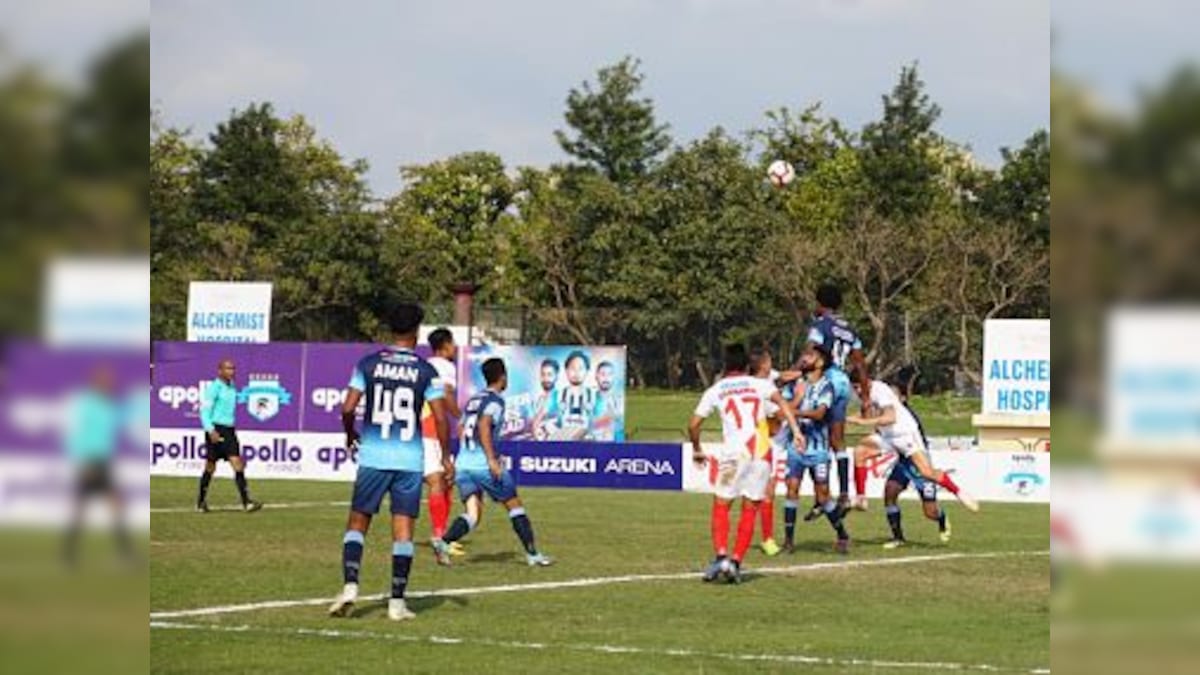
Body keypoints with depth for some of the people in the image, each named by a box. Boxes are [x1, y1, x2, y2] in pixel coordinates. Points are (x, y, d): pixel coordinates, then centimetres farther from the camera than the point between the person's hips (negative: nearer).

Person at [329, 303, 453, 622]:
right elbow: (440, 418, -4)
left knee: (358, 522, 8)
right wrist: (445, 457, 7)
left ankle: (350, 585, -9)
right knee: (403, 529, 4)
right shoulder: (426, 371, -1)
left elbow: (348, 408, -3)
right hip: (410, 458, 0)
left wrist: (350, 434, 17)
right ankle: (397, 601, 3)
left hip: (373, 455, 0)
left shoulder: (369, 363, 1)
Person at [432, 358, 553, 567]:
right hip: (484, 464, -7)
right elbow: (483, 426, -19)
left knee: (472, 515, 0)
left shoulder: (473, 400, 19)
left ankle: (443, 543, -25)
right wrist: (492, 459, -23)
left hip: (463, 463, 7)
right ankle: (532, 554, 12)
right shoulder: (495, 400, -5)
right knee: (514, 505, 8)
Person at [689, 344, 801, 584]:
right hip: (761, 451, 1)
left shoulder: (715, 391, 11)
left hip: (733, 453, -1)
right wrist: (795, 429, -14)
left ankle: (721, 556, -10)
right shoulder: (760, 384, 12)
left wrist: (697, 450, 26)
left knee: (721, 506, 9)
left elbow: (693, 424, 11)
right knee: (749, 510, 9)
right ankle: (736, 562, 3)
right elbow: (781, 402, -7)